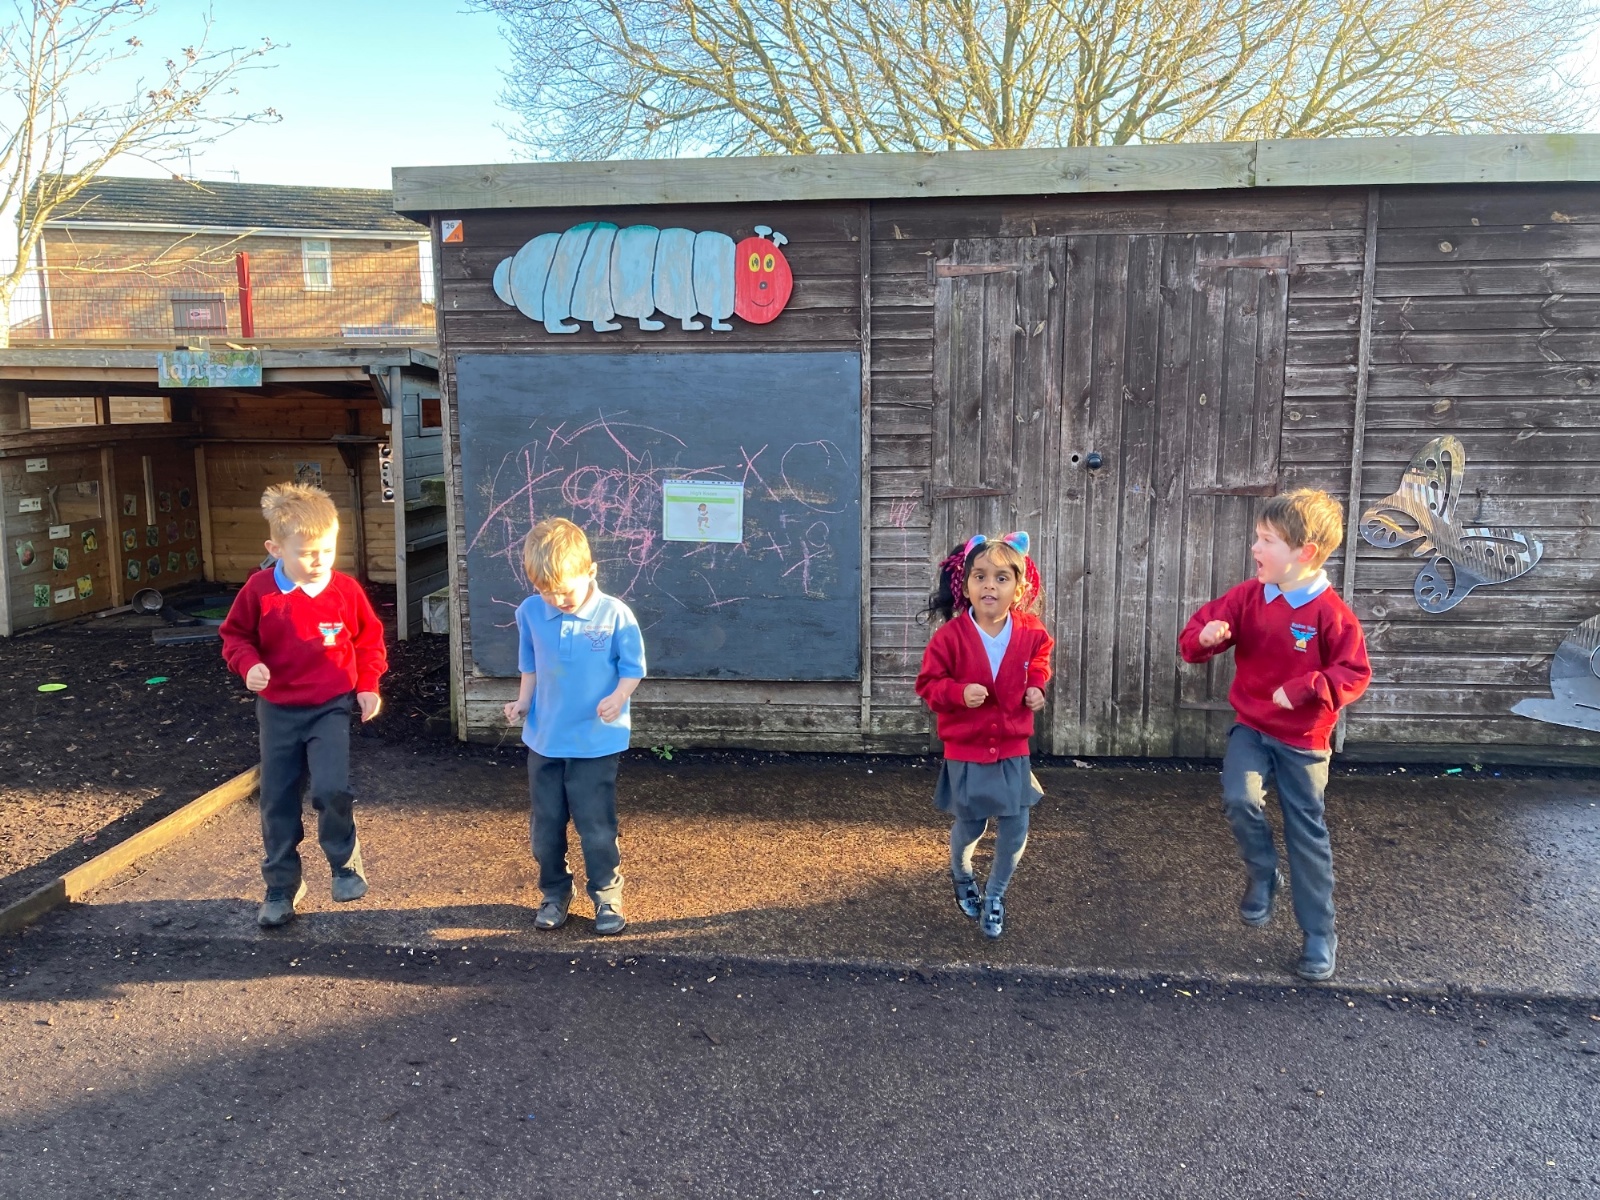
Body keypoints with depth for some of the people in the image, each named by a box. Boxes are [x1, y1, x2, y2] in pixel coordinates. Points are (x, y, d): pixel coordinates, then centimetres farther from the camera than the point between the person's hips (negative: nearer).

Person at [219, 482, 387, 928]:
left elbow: (369, 638, 6)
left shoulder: (345, 589, -8)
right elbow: (235, 635, 5)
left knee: (331, 790, -18)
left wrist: (368, 685, -2)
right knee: (277, 803, 9)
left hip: (331, 707, -2)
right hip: (277, 711, 2)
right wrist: (248, 665, -15)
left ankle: (346, 863, 9)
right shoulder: (259, 590, -9)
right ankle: (281, 887, 26)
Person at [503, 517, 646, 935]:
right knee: (545, 825, 14)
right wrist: (523, 701, -5)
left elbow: (632, 668, -6)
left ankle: (607, 896, 22)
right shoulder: (530, 614, -5)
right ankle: (554, 893, 33)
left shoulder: (615, 615, -15)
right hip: (544, 740, 4)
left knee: (596, 826, 3)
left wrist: (618, 698, -24)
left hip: (596, 742, -3)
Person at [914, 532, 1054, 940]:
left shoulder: (1030, 631, -7)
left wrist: (1037, 686, -2)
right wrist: (959, 693, -26)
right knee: (968, 828, 12)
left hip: (1012, 751, 2)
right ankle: (961, 876, 46)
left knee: (1015, 831, 4)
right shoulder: (950, 635, -16)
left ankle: (995, 895, 31)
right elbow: (929, 684, -8)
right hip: (966, 752, -2)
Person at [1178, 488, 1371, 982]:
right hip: (1250, 727, 3)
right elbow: (1196, 634, -2)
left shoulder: (1330, 612, -16)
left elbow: (1354, 674, -14)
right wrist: (1205, 636, -26)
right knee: (1240, 798, -23)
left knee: (1307, 835, 7)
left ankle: (1319, 936, 23)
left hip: (1303, 740, -2)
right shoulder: (1247, 596, -5)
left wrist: (1302, 689, -28)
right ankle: (1262, 875, 7)